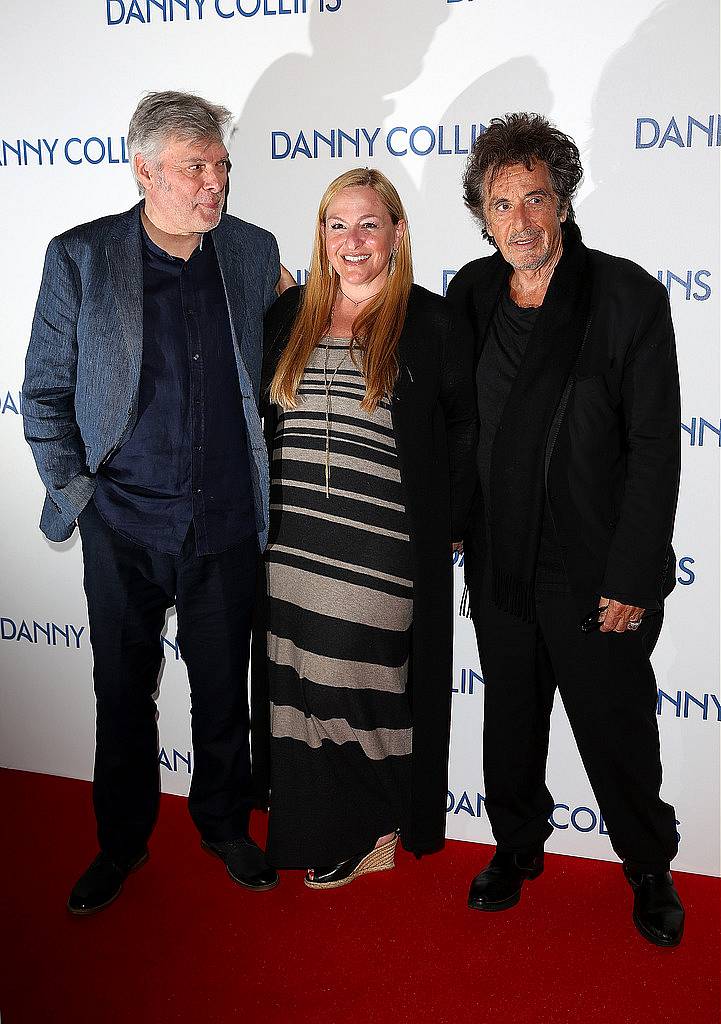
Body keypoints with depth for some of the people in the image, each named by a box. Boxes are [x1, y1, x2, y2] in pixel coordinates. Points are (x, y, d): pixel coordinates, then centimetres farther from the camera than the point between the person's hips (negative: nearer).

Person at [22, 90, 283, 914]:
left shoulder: (254, 253, 2)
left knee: (223, 692, 15)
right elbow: (45, 389, 2)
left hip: (226, 524, 2)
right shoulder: (79, 257, -5)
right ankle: (120, 844, 34)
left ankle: (224, 824, 38)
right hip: (123, 525, -1)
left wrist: (267, 482, 6)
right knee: (123, 694, 13)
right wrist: (69, 487, -4)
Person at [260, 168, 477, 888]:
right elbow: (258, 418, 17)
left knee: (364, 688, 4)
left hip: (381, 554, -4)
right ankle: (319, 834, 30)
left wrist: (448, 525, -1)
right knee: (301, 689, 11)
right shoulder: (288, 315, 9)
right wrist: (264, 519, 11)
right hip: (295, 548, 4)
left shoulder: (433, 322, -3)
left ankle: (374, 831, 26)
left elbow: (465, 427, 1)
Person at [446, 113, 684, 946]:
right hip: (500, 565, 4)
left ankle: (650, 870, 36)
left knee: (618, 734, 10)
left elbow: (655, 447, -13)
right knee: (510, 722, 20)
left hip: (596, 570, -4)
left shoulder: (629, 296, -12)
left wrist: (631, 581, -15)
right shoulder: (470, 293, 1)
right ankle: (517, 847, 43)